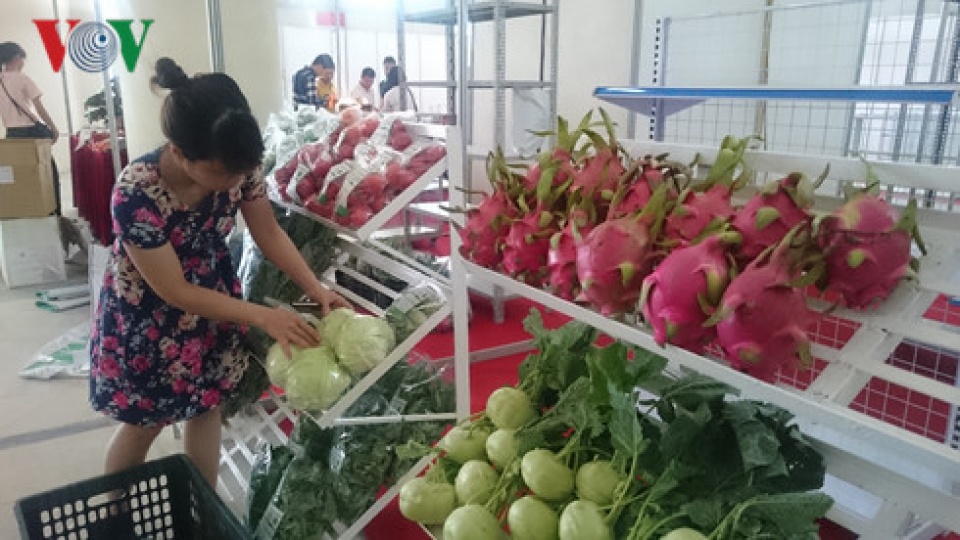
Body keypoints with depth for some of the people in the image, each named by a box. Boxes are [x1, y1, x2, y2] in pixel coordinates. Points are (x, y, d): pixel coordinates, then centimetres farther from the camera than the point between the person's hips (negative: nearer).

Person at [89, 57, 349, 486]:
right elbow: (174, 292, -28)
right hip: (148, 313, -4)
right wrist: (263, 317, -31)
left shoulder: (238, 164, -24)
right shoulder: (136, 192, -37)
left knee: (207, 405, 16)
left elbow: (269, 233, -9)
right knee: (144, 424, 13)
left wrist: (317, 290, -20)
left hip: (211, 296, 4)